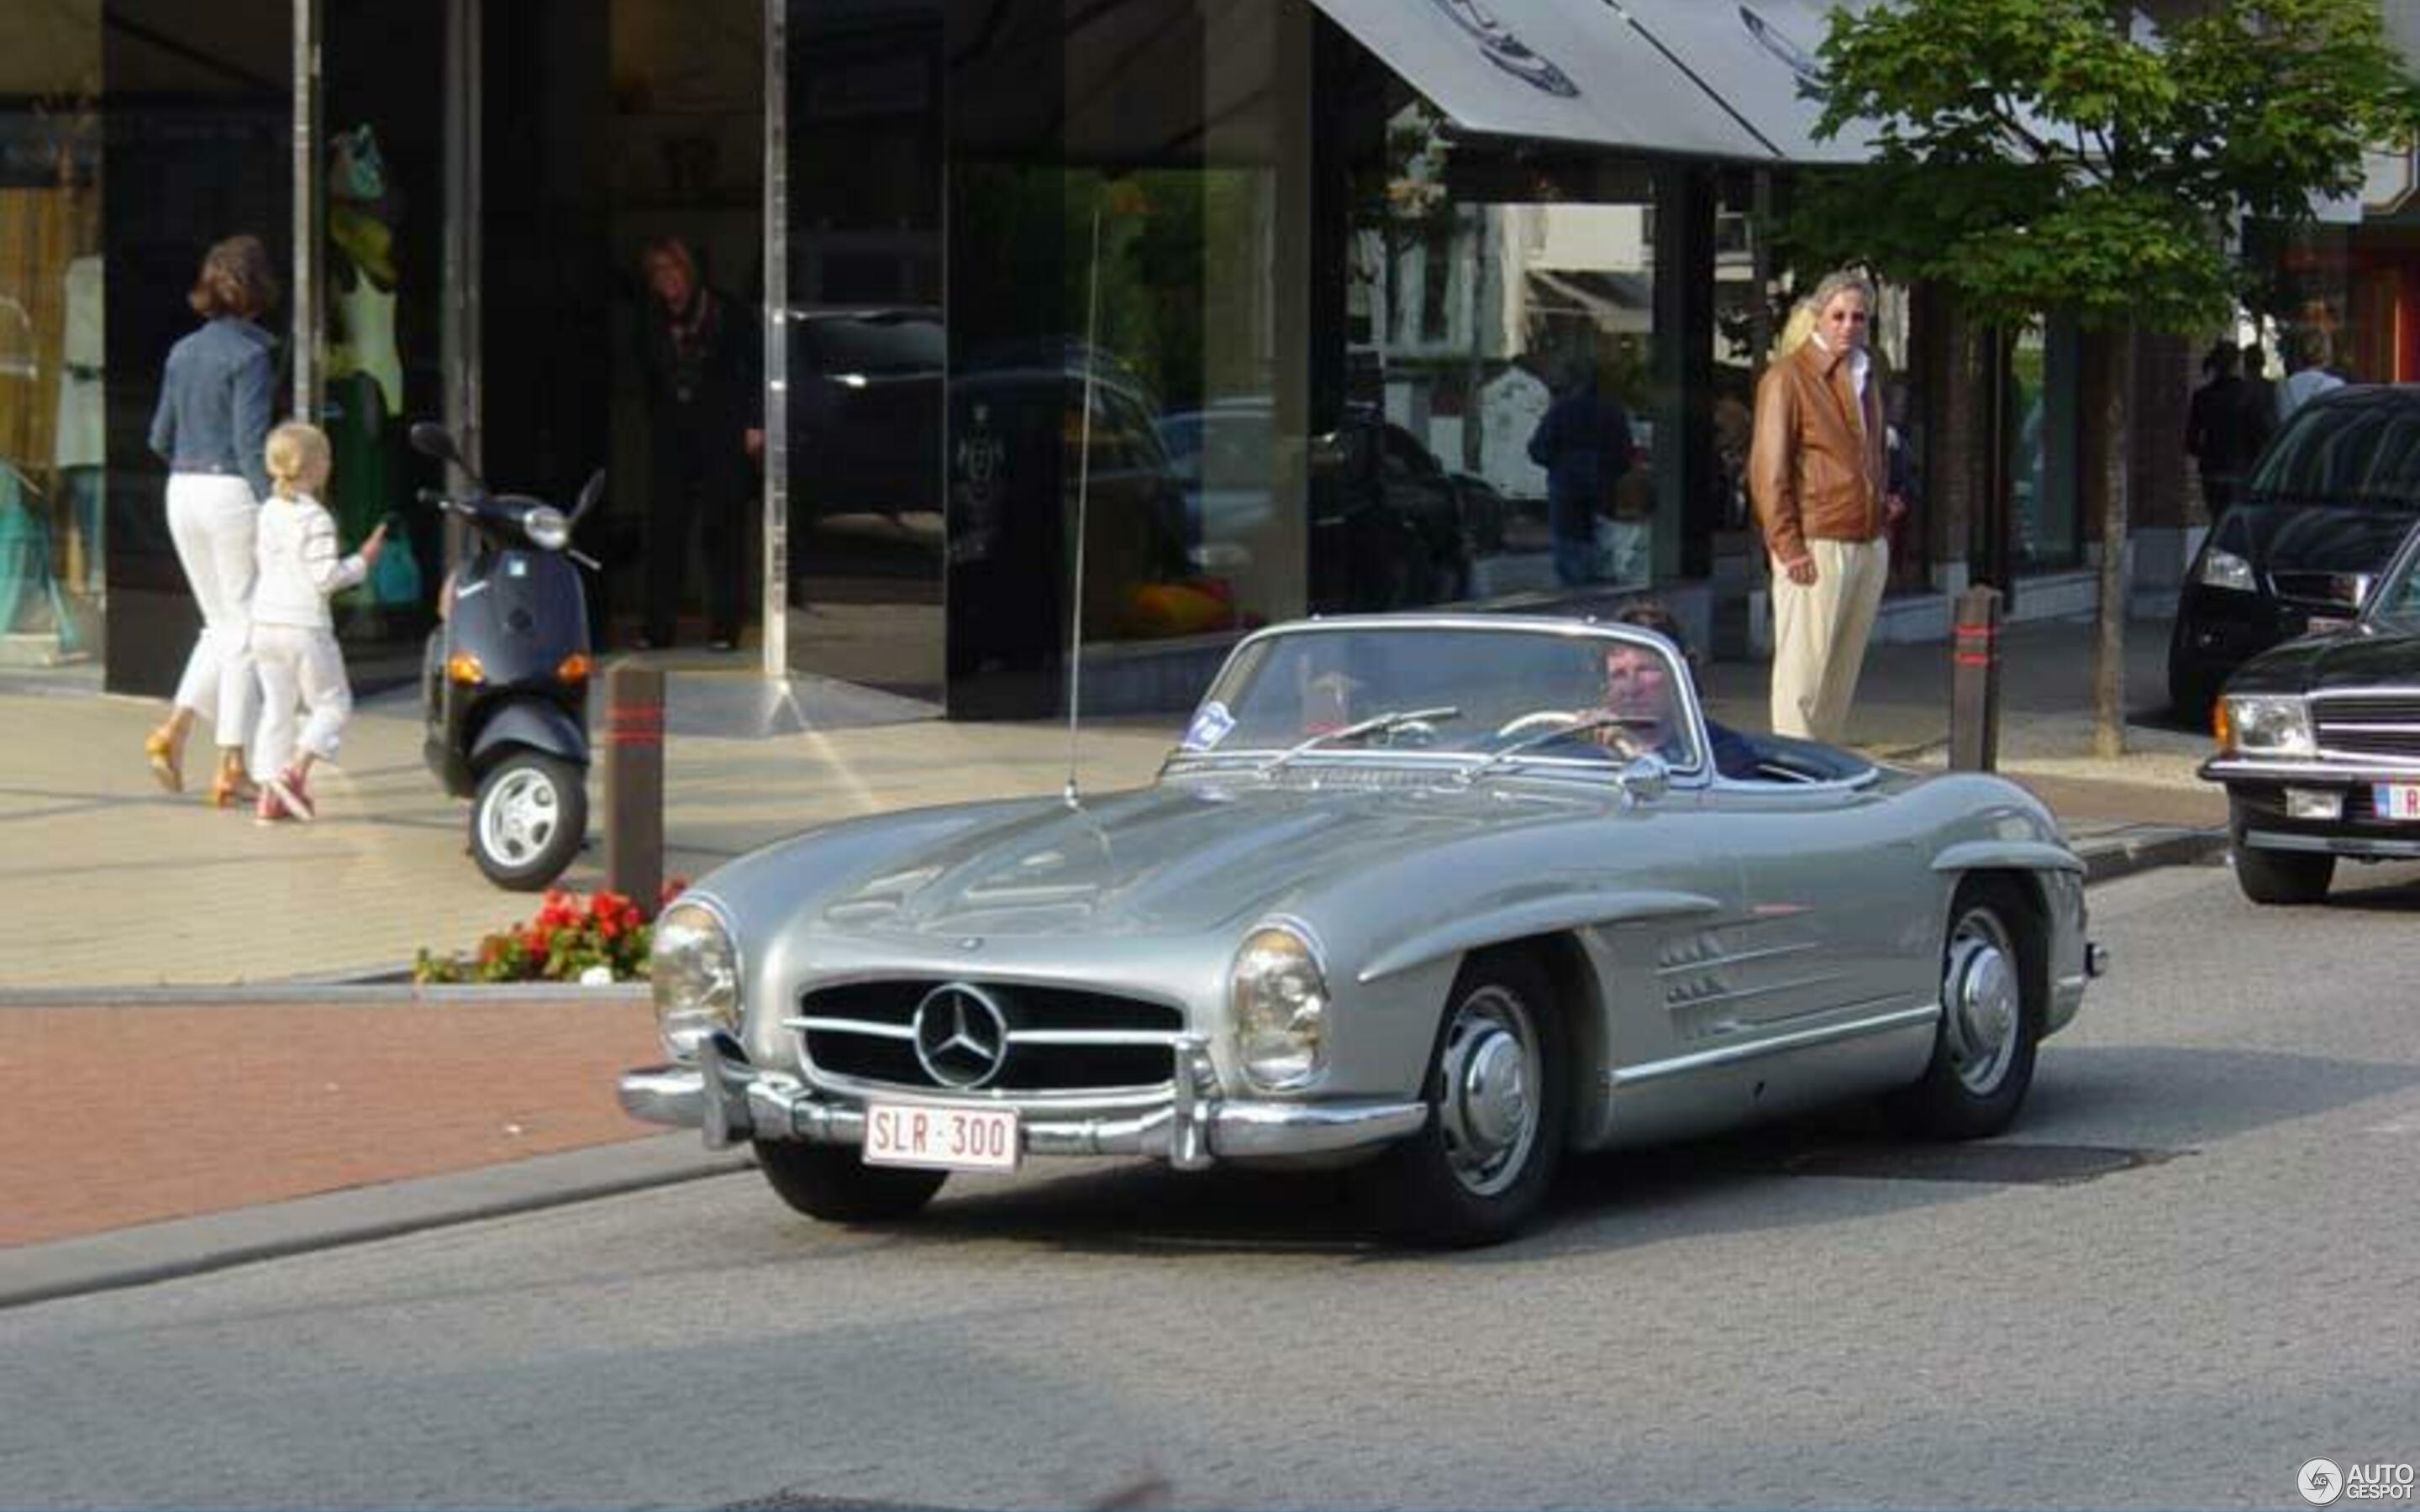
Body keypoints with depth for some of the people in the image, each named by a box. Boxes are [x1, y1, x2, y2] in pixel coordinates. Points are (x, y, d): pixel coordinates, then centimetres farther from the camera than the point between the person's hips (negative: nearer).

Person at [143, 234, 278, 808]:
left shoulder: (183, 352, 9)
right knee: (244, 630, 2)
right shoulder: (250, 355, -12)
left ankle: (175, 729, -1)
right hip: (233, 493, -7)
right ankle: (232, 767, 3)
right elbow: (251, 443, -18)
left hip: (183, 493, 7)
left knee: (220, 624, 17)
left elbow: (161, 437, 13)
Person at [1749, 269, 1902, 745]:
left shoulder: (1866, 377, 19)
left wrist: (1884, 503, 16)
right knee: (1802, 670, -8)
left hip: (1870, 545, 8)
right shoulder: (1788, 377, -5)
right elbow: (1768, 469, -10)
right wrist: (1789, 545, -15)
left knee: (1844, 669, 10)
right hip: (1816, 546, -8)